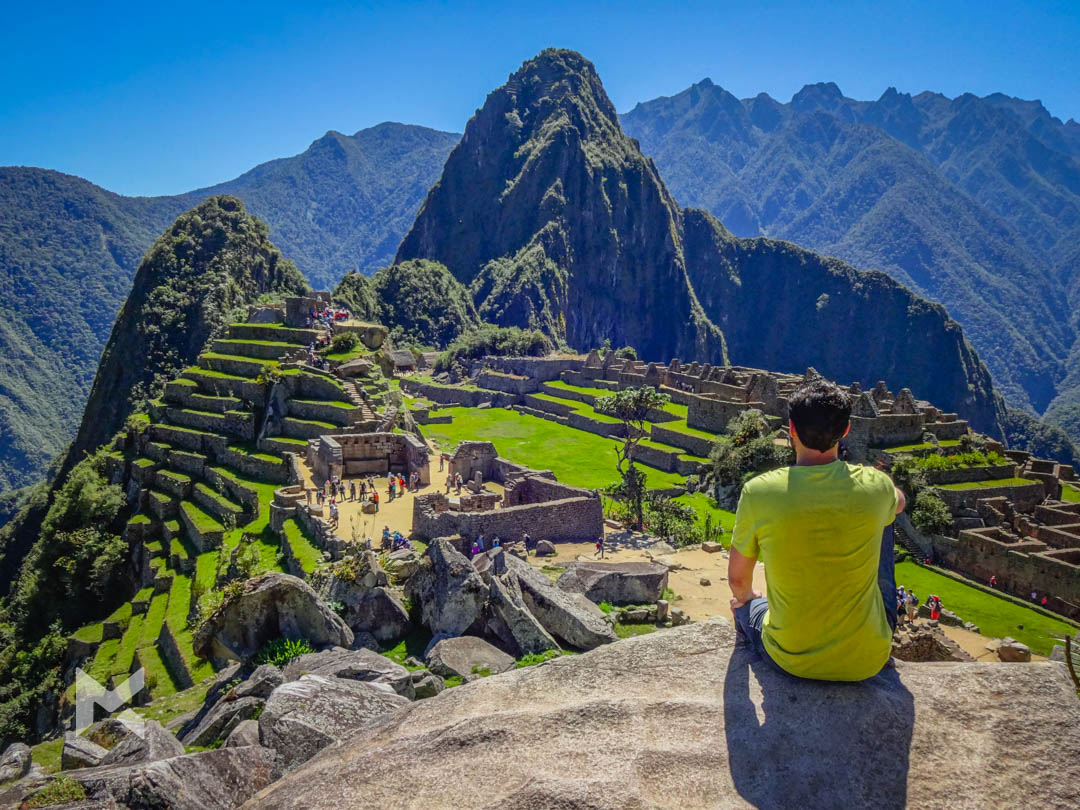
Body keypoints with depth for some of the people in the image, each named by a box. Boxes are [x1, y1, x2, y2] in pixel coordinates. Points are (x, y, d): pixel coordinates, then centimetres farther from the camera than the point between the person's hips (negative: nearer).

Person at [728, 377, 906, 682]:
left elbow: (738, 580, -4)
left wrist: (744, 597, 20)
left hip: (791, 660, -1)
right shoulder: (874, 486, -15)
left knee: (745, 605, 33)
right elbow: (899, 502, 13)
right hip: (867, 660, 1)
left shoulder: (758, 492, -19)